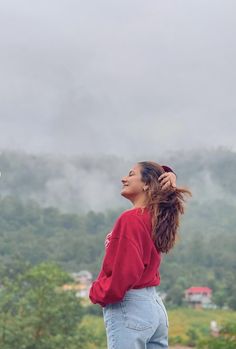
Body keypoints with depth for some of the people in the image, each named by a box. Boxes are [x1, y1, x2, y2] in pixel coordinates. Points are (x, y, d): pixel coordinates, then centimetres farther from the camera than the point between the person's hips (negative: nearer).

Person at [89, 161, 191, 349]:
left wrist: (97, 293, -7)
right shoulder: (155, 216, 9)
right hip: (155, 305, 9)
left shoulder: (131, 219, -16)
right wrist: (170, 177, 4)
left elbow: (125, 272, -22)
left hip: (129, 309, -9)